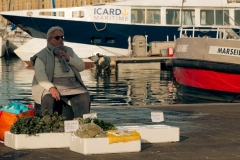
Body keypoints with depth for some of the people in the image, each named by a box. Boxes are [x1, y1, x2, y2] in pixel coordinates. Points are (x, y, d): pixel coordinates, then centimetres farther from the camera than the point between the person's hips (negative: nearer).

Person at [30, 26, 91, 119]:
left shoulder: (69, 51, 26)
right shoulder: (42, 55, 9)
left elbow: (82, 67, 19)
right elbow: (39, 74, -6)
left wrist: (68, 58, 0)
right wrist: (51, 88, -25)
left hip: (72, 84, 3)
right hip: (52, 84, -3)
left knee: (85, 98, -27)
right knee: (49, 99, -36)